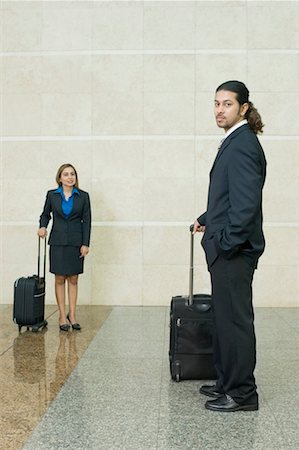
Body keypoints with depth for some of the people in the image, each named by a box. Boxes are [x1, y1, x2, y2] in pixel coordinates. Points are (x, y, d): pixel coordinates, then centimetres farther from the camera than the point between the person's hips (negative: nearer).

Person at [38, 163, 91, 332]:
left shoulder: (83, 196, 0)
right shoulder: (52, 195, 2)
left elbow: (87, 221, -1)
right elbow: (45, 214, 15)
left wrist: (85, 244, -6)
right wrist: (42, 226, -6)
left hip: (76, 242, 0)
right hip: (58, 242, 0)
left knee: (73, 279, 5)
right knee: (60, 279, 3)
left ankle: (72, 315, 12)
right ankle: (62, 316, 9)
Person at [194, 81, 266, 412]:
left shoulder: (243, 145, -16)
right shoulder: (233, 142, 15)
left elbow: (246, 204, -22)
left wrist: (226, 243, -19)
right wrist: (206, 220, 25)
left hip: (234, 250, -10)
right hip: (226, 249, 10)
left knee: (235, 320, -2)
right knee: (225, 318, 17)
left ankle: (242, 394, 9)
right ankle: (228, 382, 29)